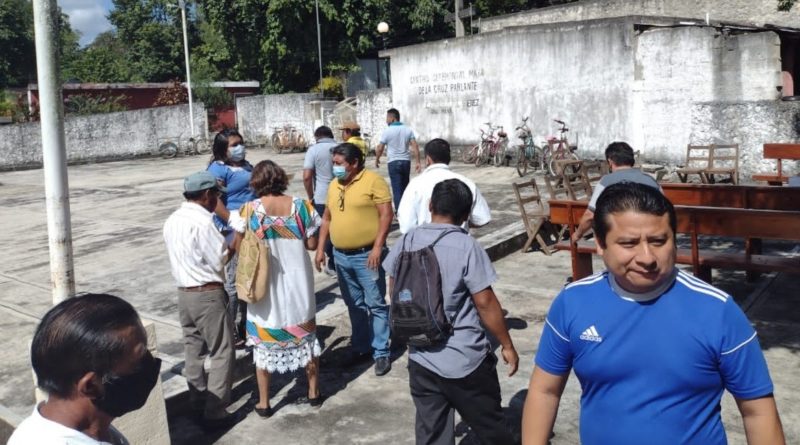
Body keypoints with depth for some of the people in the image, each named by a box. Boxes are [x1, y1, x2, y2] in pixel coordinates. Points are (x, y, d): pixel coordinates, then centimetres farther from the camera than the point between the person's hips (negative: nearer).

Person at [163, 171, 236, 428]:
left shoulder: (172, 221, 7)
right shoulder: (203, 222, -19)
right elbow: (220, 261, -16)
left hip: (184, 292, 8)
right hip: (208, 294, -8)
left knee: (194, 349, 19)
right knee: (222, 352, 1)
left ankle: (197, 402, 31)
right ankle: (215, 412, 3)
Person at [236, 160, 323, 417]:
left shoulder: (250, 210, -12)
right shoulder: (300, 205, -7)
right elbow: (312, 244, -3)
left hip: (265, 285, -2)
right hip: (298, 283, 2)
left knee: (264, 341, 11)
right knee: (305, 335, 18)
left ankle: (263, 403, 20)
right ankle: (314, 392, 31)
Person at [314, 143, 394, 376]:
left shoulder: (373, 181, -11)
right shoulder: (334, 185, 11)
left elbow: (386, 214, -14)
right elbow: (327, 218, 17)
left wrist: (378, 246, -20)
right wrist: (320, 248, 12)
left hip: (366, 255, -6)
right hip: (341, 256, 7)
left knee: (376, 304, 0)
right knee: (355, 305, 15)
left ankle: (381, 352, 7)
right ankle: (360, 346, 27)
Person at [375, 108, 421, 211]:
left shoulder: (387, 131, -8)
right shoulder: (408, 130, 3)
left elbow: (380, 149, -4)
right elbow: (415, 146, -3)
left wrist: (377, 160, 13)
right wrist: (417, 162, -2)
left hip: (394, 162, -4)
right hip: (406, 161, 4)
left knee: (397, 189, -1)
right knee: (405, 187, 17)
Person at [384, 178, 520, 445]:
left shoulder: (406, 243, -1)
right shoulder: (466, 247, -16)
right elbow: (485, 303, -14)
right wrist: (507, 346, -3)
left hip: (421, 359, 5)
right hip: (466, 360, -4)